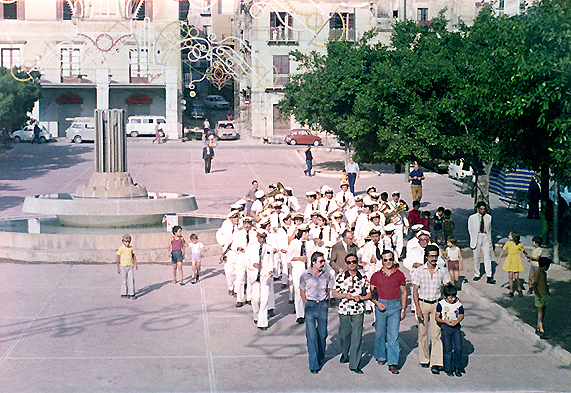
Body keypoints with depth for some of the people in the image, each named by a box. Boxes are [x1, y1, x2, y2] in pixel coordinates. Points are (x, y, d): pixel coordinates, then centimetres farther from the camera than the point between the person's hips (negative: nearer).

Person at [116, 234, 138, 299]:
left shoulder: (131, 248, 4)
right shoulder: (121, 249, -7)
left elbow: (134, 256, 14)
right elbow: (118, 258, -3)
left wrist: (135, 264, 11)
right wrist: (118, 267, -4)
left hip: (130, 266, 3)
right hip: (123, 266, -3)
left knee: (131, 280, -1)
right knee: (124, 281, 4)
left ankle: (131, 294, 4)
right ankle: (124, 294, 17)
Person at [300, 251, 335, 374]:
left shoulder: (327, 275, 3)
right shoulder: (305, 275, -2)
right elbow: (302, 292, 6)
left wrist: (322, 300, 6)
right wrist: (308, 304, -1)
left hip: (322, 305, 2)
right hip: (310, 305, -2)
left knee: (322, 333, 9)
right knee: (311, 335, -7)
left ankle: (320, 358, 31)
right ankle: (313, 364, -5)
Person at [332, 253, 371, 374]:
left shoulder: (363, 278, 3)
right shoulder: (340, 277, 0)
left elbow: (369, 294, 8)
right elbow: (334, 294, 2)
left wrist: (360, 297, -11)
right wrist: (345, 295, -14)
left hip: (358, 311, 0)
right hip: (344, 310, 0)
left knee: (357, 338, -4)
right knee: (344, 335, 12)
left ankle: (354, 364, 2)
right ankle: (344, 354, 40)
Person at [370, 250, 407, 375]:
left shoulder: (399, 275, 4)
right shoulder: (376, 275, 3)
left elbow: (403, 293, 11)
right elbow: (371, 293, 8)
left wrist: (403, 310, 7)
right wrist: (377, 303, -10)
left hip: (395, 306, -1)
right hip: (380, 305, 1)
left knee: (393, 335, -6)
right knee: (380, 333, 8)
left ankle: (393, 363, -5)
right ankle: (381, 356, 29)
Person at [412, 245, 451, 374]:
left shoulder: (442, 271, 2)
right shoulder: (419, 271, -3)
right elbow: (415, 291, -2)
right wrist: (418, 308, -9)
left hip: (436, 304, 0)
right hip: (422, 303, 0)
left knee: (436, 334, -7)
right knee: (422, 333, 6)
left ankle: (436, 363, -8)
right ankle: (424, 359, 22)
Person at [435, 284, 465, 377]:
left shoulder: (458, 303, -3)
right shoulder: (441, 304, -9)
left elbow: (461, 315, 3)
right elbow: (437, 317, -8)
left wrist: (457, 320, -18)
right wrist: (445, 321, -23)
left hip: (456, 327, 2)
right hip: (445, 327, -2)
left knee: (458, 348, 0)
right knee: (447, 349, 4)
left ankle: (457, 367, 17)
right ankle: (448, 369, 15)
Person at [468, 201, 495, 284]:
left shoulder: (488, 217, 8)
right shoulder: (472, 218, 1)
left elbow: (489, 230, 14)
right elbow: (470, 230, 4)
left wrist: (490, 241, 13)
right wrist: (473, 242, -2)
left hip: (486, 238, 1)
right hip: (476, 237, -1)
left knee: (487, 257, -5)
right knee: (476, 257, 6)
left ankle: (489, 277, -7)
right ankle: (477, 275, 22)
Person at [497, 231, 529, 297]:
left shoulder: (519, 245, -8)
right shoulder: (508, 243, -3)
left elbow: (524, 251, 9)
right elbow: (503, 250, 2)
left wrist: (527, 255, 22)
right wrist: (499, 258, -5)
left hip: (516, 261, -2)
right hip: (509, 261, 2)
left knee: (516, 277, -3)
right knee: (511, 277, 2)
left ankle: (519, 290, 21)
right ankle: (511, 291, 10)